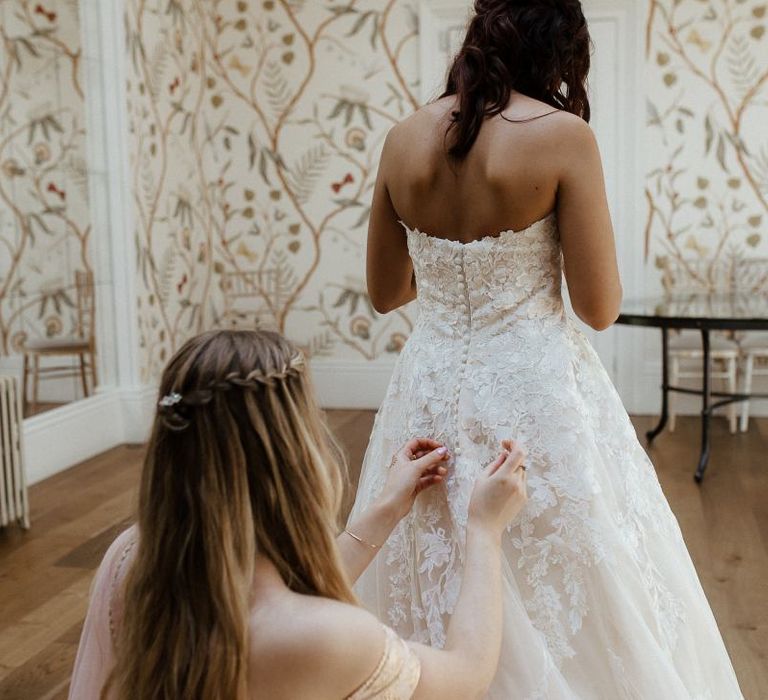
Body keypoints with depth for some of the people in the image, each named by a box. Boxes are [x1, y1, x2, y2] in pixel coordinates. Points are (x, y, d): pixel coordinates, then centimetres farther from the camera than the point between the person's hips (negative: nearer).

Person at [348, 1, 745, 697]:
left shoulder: (403, 139, 1)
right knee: (563, 602, 14)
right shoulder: (563, 135, -13)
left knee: (434, 605, 20)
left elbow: (385, 292, 9)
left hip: (431, 394, 5)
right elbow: (600, 307, -10)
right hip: (535, 394, -5)